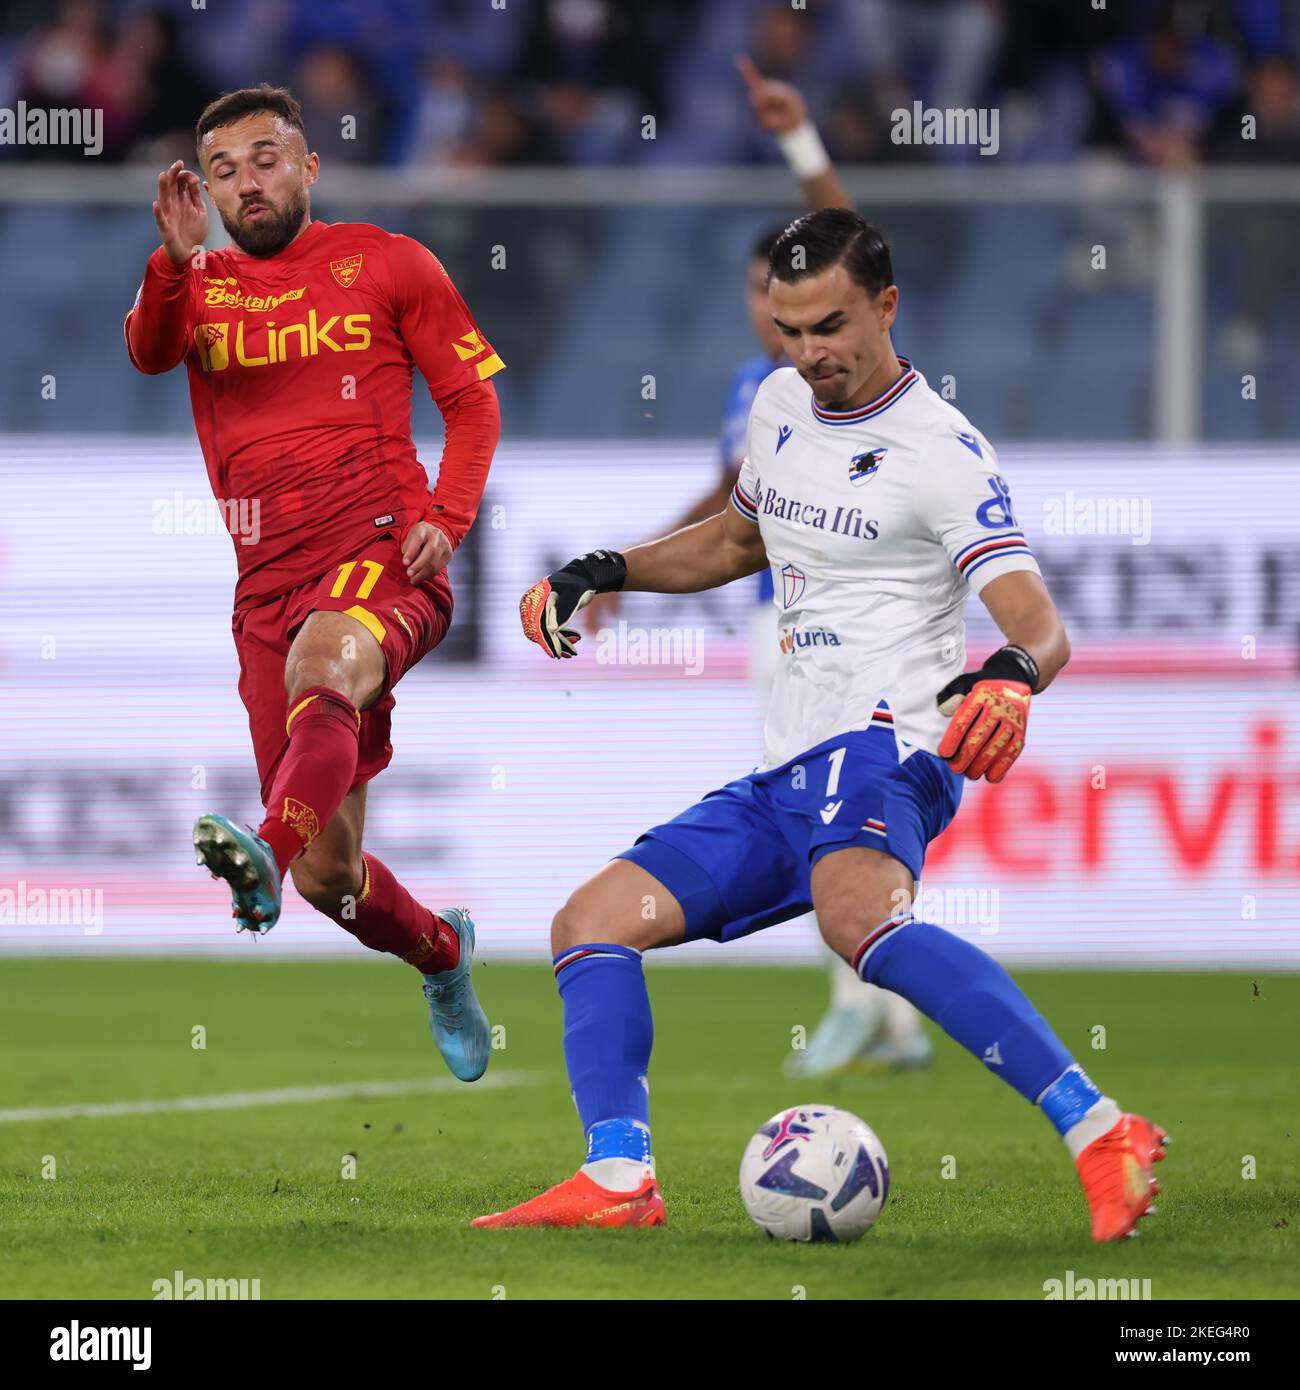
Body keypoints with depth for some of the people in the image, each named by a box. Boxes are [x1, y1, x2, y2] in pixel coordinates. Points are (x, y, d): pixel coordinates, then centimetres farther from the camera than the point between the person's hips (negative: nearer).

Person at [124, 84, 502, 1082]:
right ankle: (441, 951, 35)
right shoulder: (201, 284, 16)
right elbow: (149, 352, -7)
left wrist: (446, 516, -7)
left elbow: (474, 401, 11)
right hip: (270, 583, 4)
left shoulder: (385, 263, 10)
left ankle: (268, 853, -65)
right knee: (329, 876, 4)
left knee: (320, 664, -41)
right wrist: (176, 261, -27)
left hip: (380, 551, -4)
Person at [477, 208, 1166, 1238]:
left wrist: (1012, 675, -40)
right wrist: (605, 572, 23)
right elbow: (736, 541, 36)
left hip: (884, 744, -9)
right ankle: (620, 1181, -13)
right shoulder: (781, 405, 16)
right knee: (592, 923, 2)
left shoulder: (942, 450, -8)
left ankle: (1104, 1139, -47)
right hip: (786, 776, 9)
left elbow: (1040, 625, -16)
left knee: (858, 918, -39)